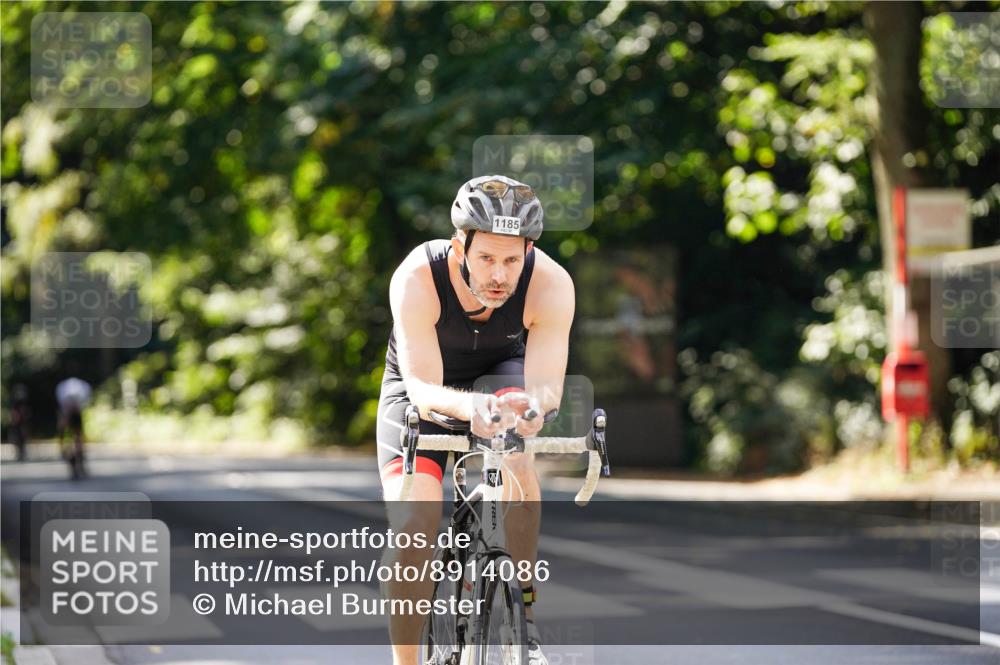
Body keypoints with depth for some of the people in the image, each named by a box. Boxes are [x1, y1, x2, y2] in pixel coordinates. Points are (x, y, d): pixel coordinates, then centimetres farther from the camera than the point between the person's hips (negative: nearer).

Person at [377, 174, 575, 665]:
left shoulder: (551, 285, -32)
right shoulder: (417, 279, -35)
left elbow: (547, 384, -36)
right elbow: (423, 388, -40)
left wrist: (532, 406, -60)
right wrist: (471, 407, -62)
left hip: (500, 374, 1)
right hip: (423, 389, -1)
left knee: (517, 460, -32)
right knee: (413, 527, -19)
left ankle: (523, 614, -16)